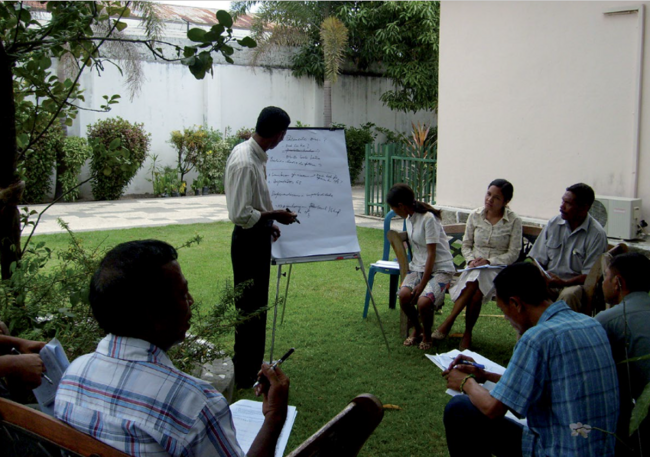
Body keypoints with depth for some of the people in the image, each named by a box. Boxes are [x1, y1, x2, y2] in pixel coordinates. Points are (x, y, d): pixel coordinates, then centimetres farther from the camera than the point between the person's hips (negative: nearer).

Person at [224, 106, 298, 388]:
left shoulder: (251, 153, 5)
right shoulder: (246, 163, -26)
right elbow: (240, 215, -27)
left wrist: (268, 223, 18)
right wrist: (275, 215, -16)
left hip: (257, 238, 10)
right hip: (250, 241, -10)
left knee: (256, 306, 20)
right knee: (251, 309, 1)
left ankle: (251, 367, 34)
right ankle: (246, 376, 14)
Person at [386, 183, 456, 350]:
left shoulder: (428, 218, -18)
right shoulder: (409, 218, 8)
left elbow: (431, 254, -20)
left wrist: (422, 284, -22)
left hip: (440, 268, -7)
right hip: (418, 266, 7)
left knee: (423, 302, -30)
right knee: (404, 294, -23)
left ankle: (427, 335, 3)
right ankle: (416, 330, 6)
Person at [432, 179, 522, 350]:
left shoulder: (514, 221, -3)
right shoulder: (475, 216, 6)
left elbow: (513, 253, -4)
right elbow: (466, 244, 12)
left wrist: (489, 261, -17)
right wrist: (471, 260, -8)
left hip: (498, 268, -3)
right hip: (474, 267, 3)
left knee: (475, 281, -34)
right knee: (474, 293, -32)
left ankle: (448, 322, -23)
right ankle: (467, 334, -20)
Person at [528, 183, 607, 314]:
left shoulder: (597, 234, -7)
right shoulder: (554, 223, 7)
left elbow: (590, 276, -10)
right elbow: (536, 259, 10)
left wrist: (563, 283, -25)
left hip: (575, 284, -3)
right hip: (549, 281, 3)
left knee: (568, 295, -39)